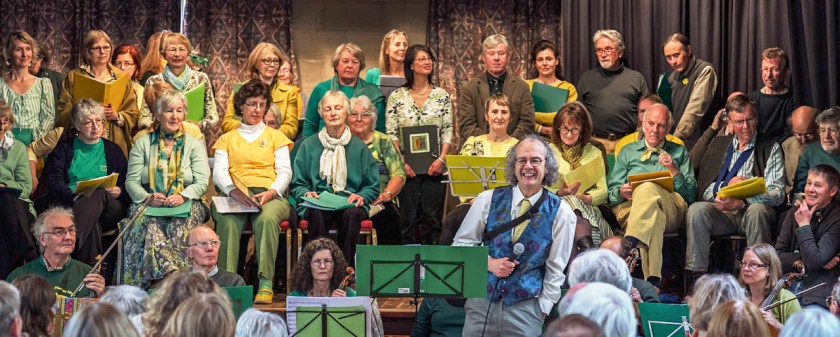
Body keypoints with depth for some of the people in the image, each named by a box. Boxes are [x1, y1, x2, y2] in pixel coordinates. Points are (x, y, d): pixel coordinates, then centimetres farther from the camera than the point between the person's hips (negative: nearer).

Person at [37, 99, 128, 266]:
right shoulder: (64, 148, 19)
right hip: (68, 203, -1)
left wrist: (119, 191, -10)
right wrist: (74, 195, -18)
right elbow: (53, 182, 3)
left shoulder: (113, 150, 24)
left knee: (99, 194, -39)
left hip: (108, 210, 1)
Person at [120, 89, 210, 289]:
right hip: (149, 205, 1)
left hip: (185, 205, 0)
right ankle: (171, 274, -49)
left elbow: (202, 182, 3)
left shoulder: (194, 144, 15)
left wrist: (182, 196, -17)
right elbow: (131, 181, 7)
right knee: (150, 225, -36)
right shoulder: (143, 143, 16)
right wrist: (148, 198, -14)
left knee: (180, 226, -37)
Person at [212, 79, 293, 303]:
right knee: (227, 221, -36)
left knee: (267, 218, -37)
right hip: (234, 197, 0)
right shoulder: (227, 139, 24)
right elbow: (219, 172, 8)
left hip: (270, 195, 0)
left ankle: (266, 284, -42)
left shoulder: (275, 136, 25)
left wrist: (270, 192, -12)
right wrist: (235, 192, -15)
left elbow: (285, 172, 11)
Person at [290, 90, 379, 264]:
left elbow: (373, 187, 14)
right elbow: (297, 184, 15)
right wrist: (306, 193, -9)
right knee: (317, 214, -37)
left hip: (349, 204, 0)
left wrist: (361, 197, -8)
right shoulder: (308, 146, 16)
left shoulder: (359, 147, 16)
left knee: (351, 214, -37)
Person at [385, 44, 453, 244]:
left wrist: (441, 159, -8)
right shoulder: (396, 97, 4)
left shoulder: (442, 95, 7)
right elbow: (391, 134, 1)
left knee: (432, 217, 0)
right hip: (408, 167, -1)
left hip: (434, 167, 1)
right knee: (407, 217, -1)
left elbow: (448, 131, 4)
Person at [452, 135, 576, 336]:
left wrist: (542, 310, -1)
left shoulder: (560, 212, -3)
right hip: (481, 301, 1)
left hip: (526, 308, -1)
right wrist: (489, 263, -10)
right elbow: (461, 244, 6)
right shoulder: (488, 200, 0)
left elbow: (556, 269, 1)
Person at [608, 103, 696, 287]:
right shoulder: (628, 152, 29)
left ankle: (630, 244, -56)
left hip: (672, 207, -1)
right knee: (654, 216, -40)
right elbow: (612, 192, 17)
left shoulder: (679, 152, 28)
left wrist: (674, 170, -2)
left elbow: (690, 194, 14)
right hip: (630, 206, 1)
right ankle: (652, 279, -56)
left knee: (648, 188, -38)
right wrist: (622, 192, -7)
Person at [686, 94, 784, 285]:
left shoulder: (770, 148, 10)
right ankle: (697, 278, -29)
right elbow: (705, 190, 15)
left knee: (757, 210, -37)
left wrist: (742, 201, -19)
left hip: (750, 209, -2)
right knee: (696, 210, -29)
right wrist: (727, 186, -7)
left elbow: (777, 194, -3)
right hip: (720, 211, 3)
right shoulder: (718, 144, 22)